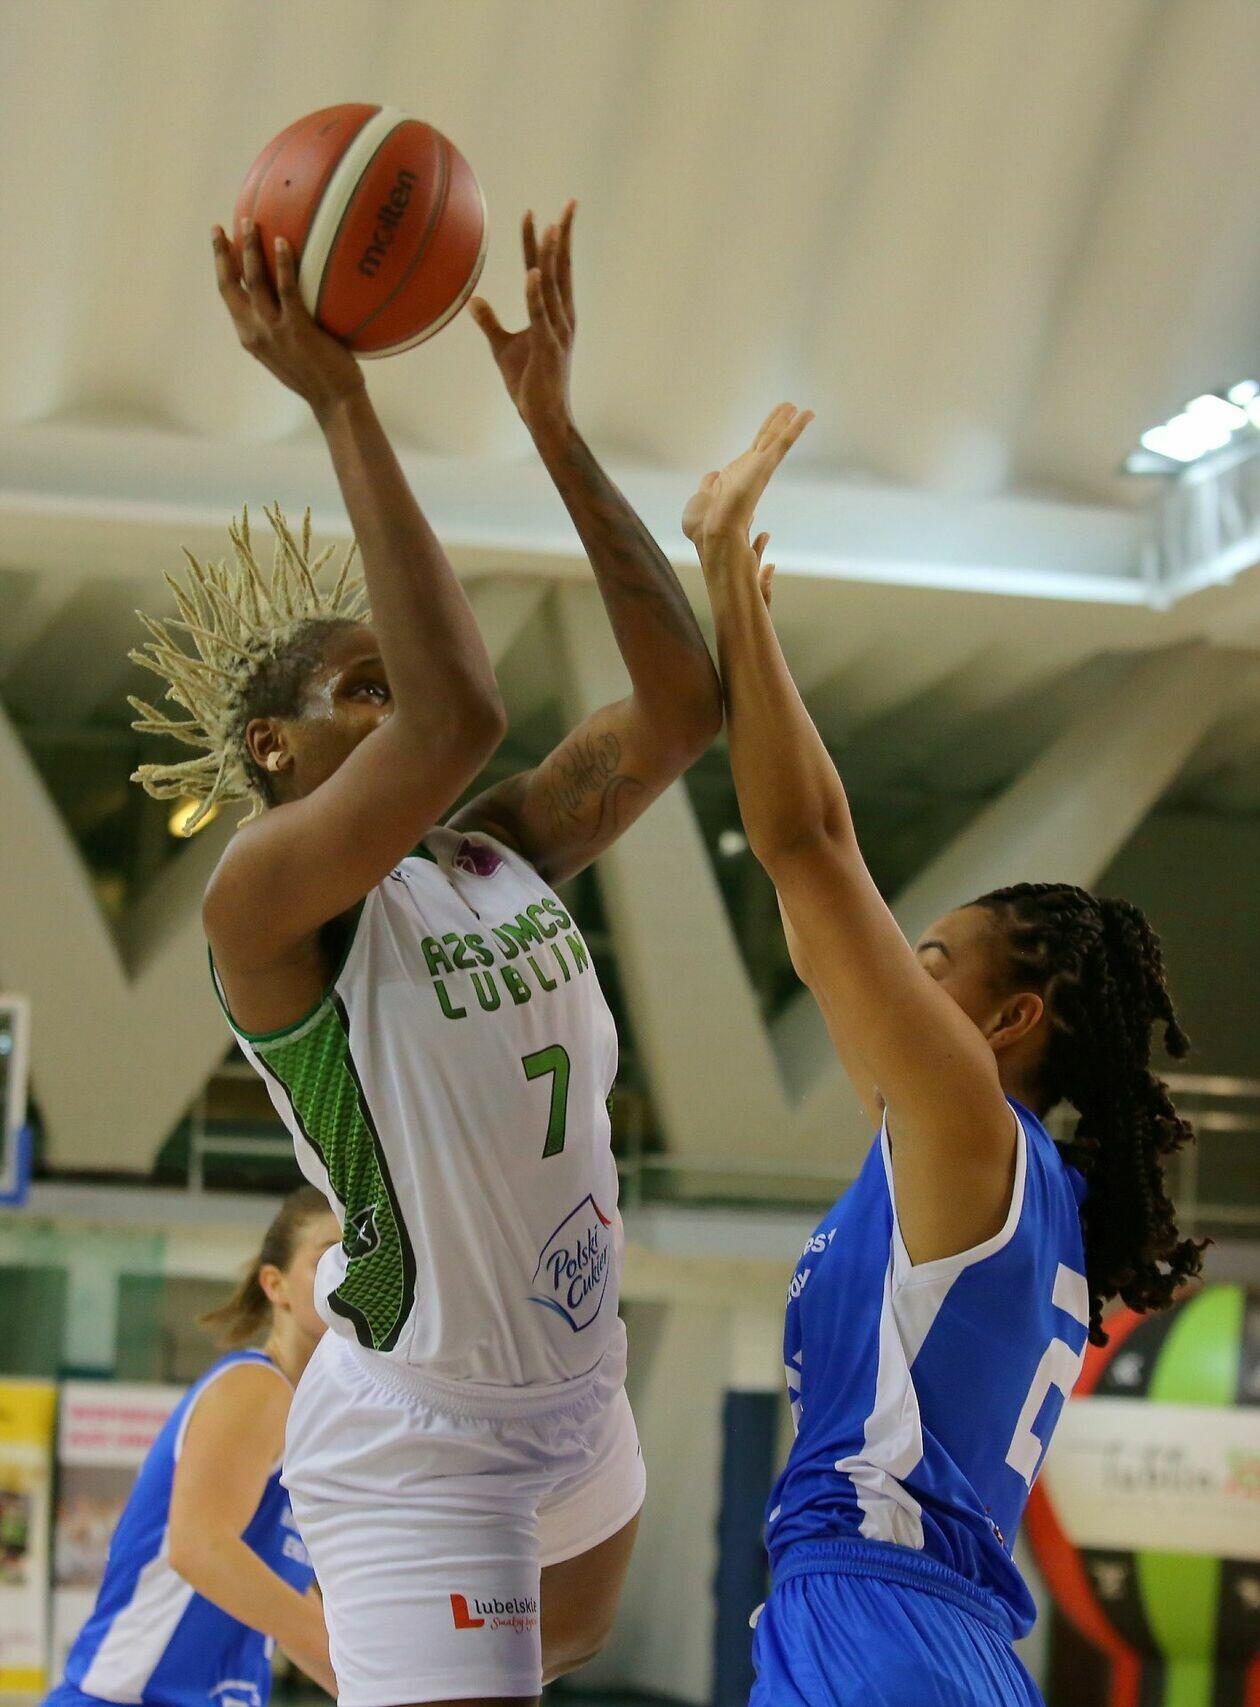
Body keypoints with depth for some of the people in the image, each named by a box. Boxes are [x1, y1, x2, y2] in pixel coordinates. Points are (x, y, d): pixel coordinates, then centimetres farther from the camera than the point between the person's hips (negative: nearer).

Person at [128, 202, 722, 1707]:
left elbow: (680, 705, -9)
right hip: (418, 1447, -9)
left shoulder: (511, 854, 3)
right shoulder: (263, 901, -20)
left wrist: (554, 423, -12)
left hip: (579, 1399, 9)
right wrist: (340, 407, -35)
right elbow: (456, 719, -37)